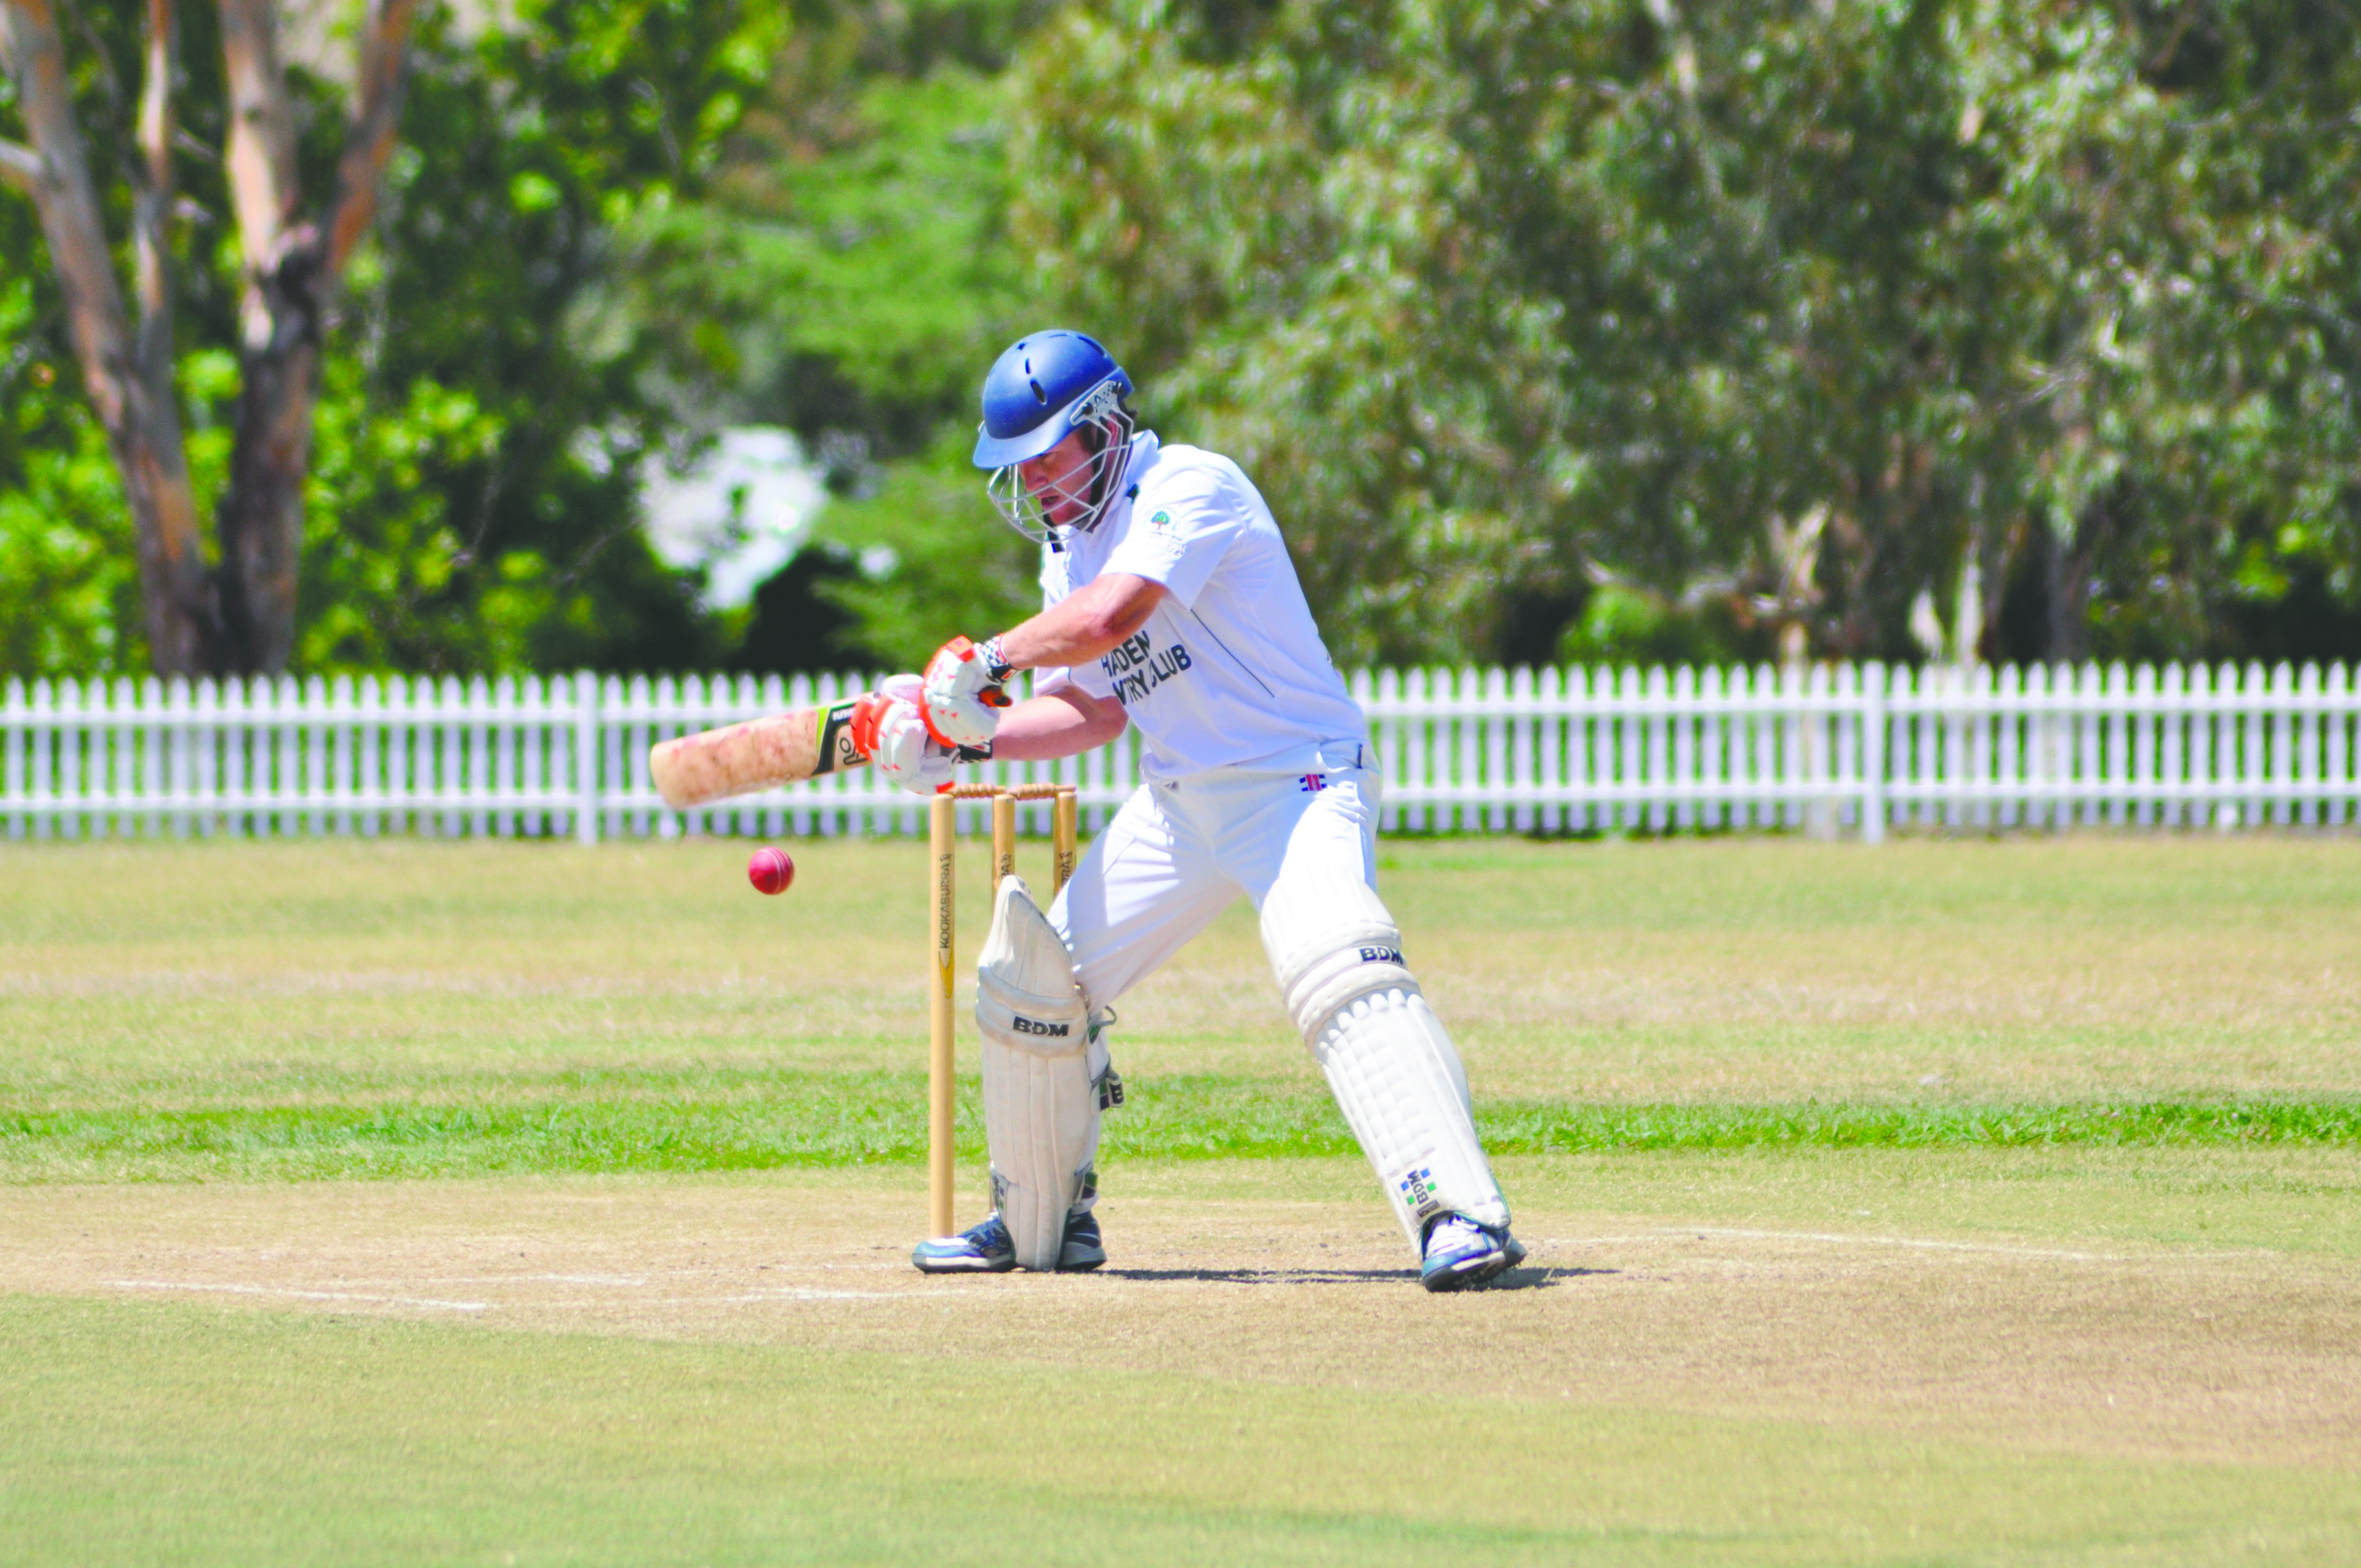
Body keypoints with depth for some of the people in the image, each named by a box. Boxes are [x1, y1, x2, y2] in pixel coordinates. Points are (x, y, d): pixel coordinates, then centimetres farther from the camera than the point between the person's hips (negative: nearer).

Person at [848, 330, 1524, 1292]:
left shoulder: (1188, 486, -16)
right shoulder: (1070, 549, 12)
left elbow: (1109, 616, -30)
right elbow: (1094, 707, 14)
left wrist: (988, 661, -17)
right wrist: (967, 737, 1)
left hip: (1298, 779, -9)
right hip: (1181, 798, 9)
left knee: (1337, 971, -32)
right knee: (1029, 977, 9)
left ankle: (1461, 1216, -40)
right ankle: (1041, 1224, 26)